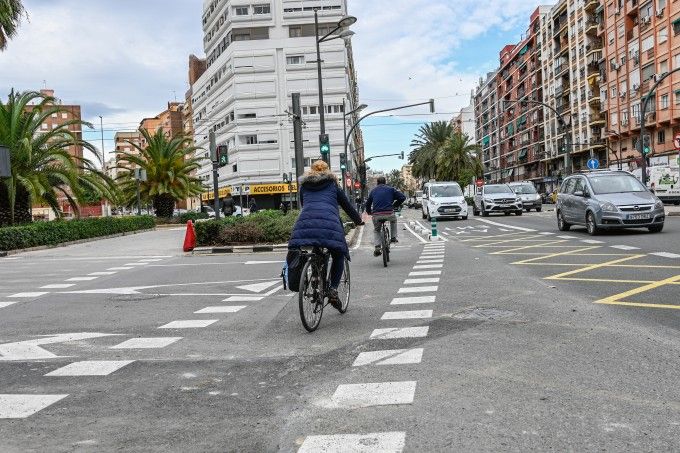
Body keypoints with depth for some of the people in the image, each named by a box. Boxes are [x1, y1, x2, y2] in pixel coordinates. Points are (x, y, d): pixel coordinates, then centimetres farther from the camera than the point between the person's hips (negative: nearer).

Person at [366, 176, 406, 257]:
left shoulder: (373, 191, 19)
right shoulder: (390, 189, 11)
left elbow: (367, 203, 23)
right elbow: (402, 197, 5)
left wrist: (369, 212, 39)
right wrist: (395, 205, 18)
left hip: (376, 215, 1)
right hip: (389, 214, -1)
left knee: (376, 230, 23)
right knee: (393, 220, 34)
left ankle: (377, 247, 5)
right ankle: (393, 237, 27)